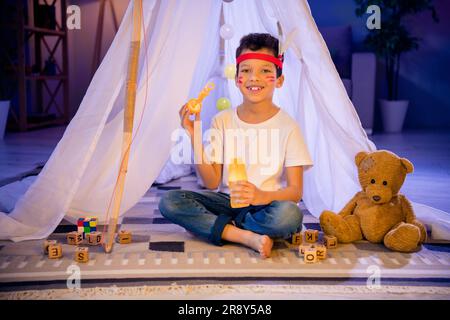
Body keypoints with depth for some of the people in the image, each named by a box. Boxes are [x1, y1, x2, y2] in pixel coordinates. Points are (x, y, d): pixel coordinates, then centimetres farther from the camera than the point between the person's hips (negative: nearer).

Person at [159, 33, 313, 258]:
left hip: (266, 205, -2)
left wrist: (262, 196, -31)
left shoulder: (287, 126, -5)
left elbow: (295, 191, -10)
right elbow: (212, 183, -3)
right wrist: (195, 138, -14)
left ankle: (205, 224, -17)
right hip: (228, 201, 2)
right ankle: (247, 236, -24)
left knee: (289, 214, -37)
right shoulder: (222, 121, 3)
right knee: (169, 201, -21)